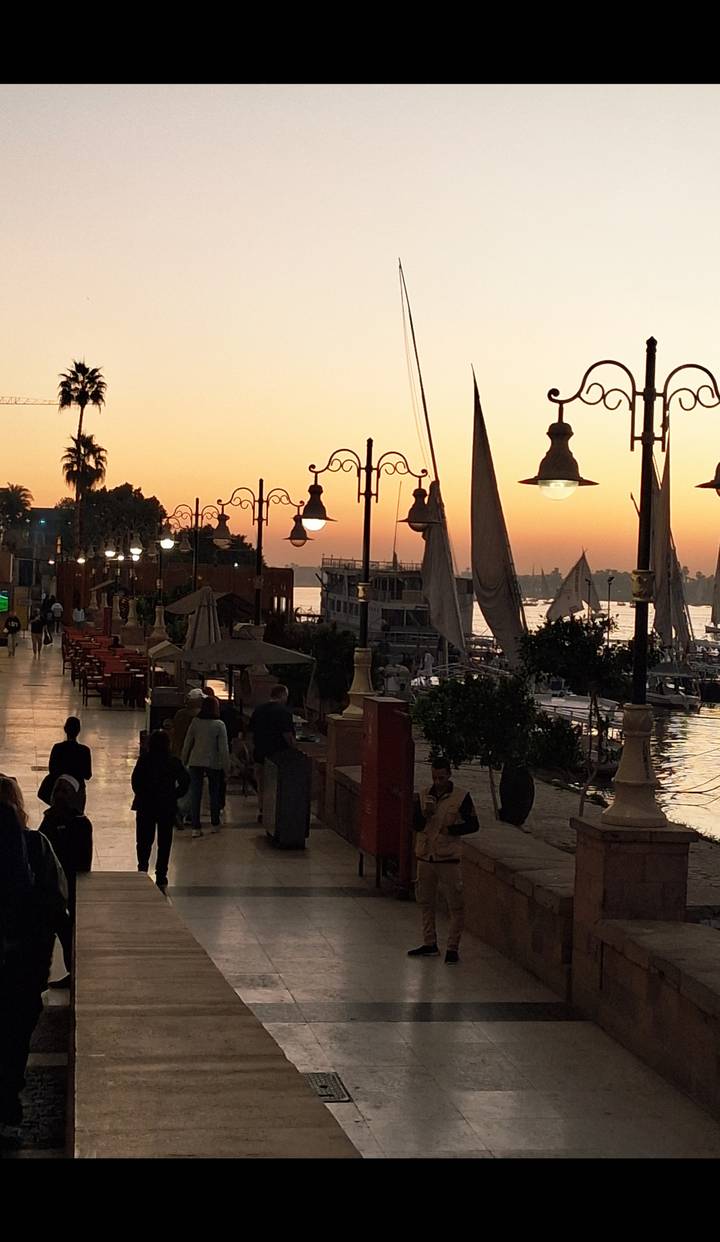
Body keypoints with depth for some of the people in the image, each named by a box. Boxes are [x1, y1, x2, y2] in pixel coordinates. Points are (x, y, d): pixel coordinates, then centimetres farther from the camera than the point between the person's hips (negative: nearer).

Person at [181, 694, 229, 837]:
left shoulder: (195, 722, -4)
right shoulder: (219, 725, -10)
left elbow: (187, 743, 1)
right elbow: (223, 748, -9)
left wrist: (184, 761, 12)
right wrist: (226, 766, -1)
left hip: (195, 762, 1)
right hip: (213, 763, -1)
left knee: (196, 795, 4)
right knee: (214, 793, 16)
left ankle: (196, 827, 0)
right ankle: (214, 824, 25)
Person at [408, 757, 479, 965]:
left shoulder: (461, 796, -5)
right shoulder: (424, 796, 6)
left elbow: (473, 825, -3)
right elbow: (415, 825, 4)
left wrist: (452, 829, -16)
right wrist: (425, 815, -16)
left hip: (449, 857, -4)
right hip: (425, 856, 4)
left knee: (455, 904, -3)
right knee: (426, 902, 13)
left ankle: (453, 948, 5)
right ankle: (429, 944, 25)